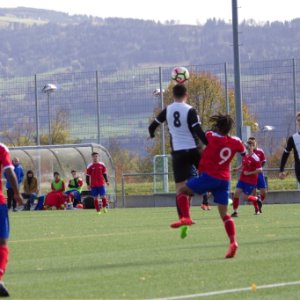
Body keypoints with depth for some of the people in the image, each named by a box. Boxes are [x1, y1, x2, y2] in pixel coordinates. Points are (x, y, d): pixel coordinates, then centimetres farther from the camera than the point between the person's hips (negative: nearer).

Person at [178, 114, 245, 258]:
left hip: (209, 176, -5)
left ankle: (185, 218, -8)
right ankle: (233, 242, -11)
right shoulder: (235, 141, 5)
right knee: (224, 213, 5)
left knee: (182, 190, 11)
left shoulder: (212, 136, -10)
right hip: (224, 180, 5)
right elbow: (243, 151, 24)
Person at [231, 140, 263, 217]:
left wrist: (249, 173, -18)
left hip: (251, 181, -6)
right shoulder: (245, 156, 7)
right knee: (236, 193, -7)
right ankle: (235, 211, 3)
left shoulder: (255, 158, -15)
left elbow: (259, 170, -16)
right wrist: (238, 168, 2)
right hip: (242, 179, 6)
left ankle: (257, 199, 28)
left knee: (245, 197, -3)